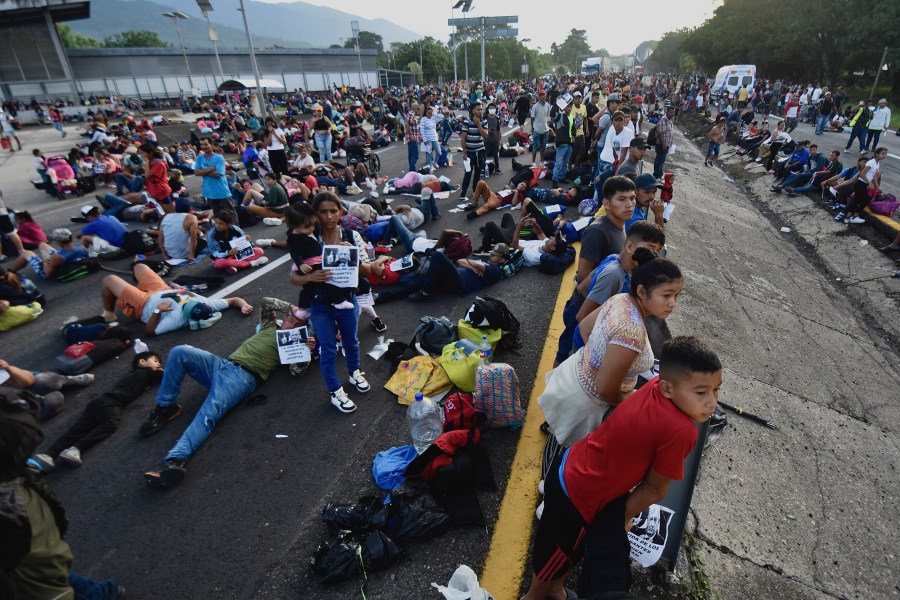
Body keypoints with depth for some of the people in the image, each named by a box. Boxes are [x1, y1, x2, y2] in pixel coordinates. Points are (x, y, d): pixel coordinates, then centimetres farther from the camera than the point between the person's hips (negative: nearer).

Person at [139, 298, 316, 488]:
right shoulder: (270, 325, 27)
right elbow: (266, 302, 23)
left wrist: (307, 350, -19)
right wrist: (292, 308, 19)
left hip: (244, 376, -6)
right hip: (222, 364, 6)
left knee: (210, 412, -32)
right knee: (180, 352, -15)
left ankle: (176, 460, -48)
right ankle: (165, 407, -2)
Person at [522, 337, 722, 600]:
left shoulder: (657, 385, -12)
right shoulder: (682, 431, -33)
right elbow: (655, 489, -17)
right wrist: (625, 514, 1)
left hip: (570, 467, 7)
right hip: (576, 496, -7)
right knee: (557, 551, 24)